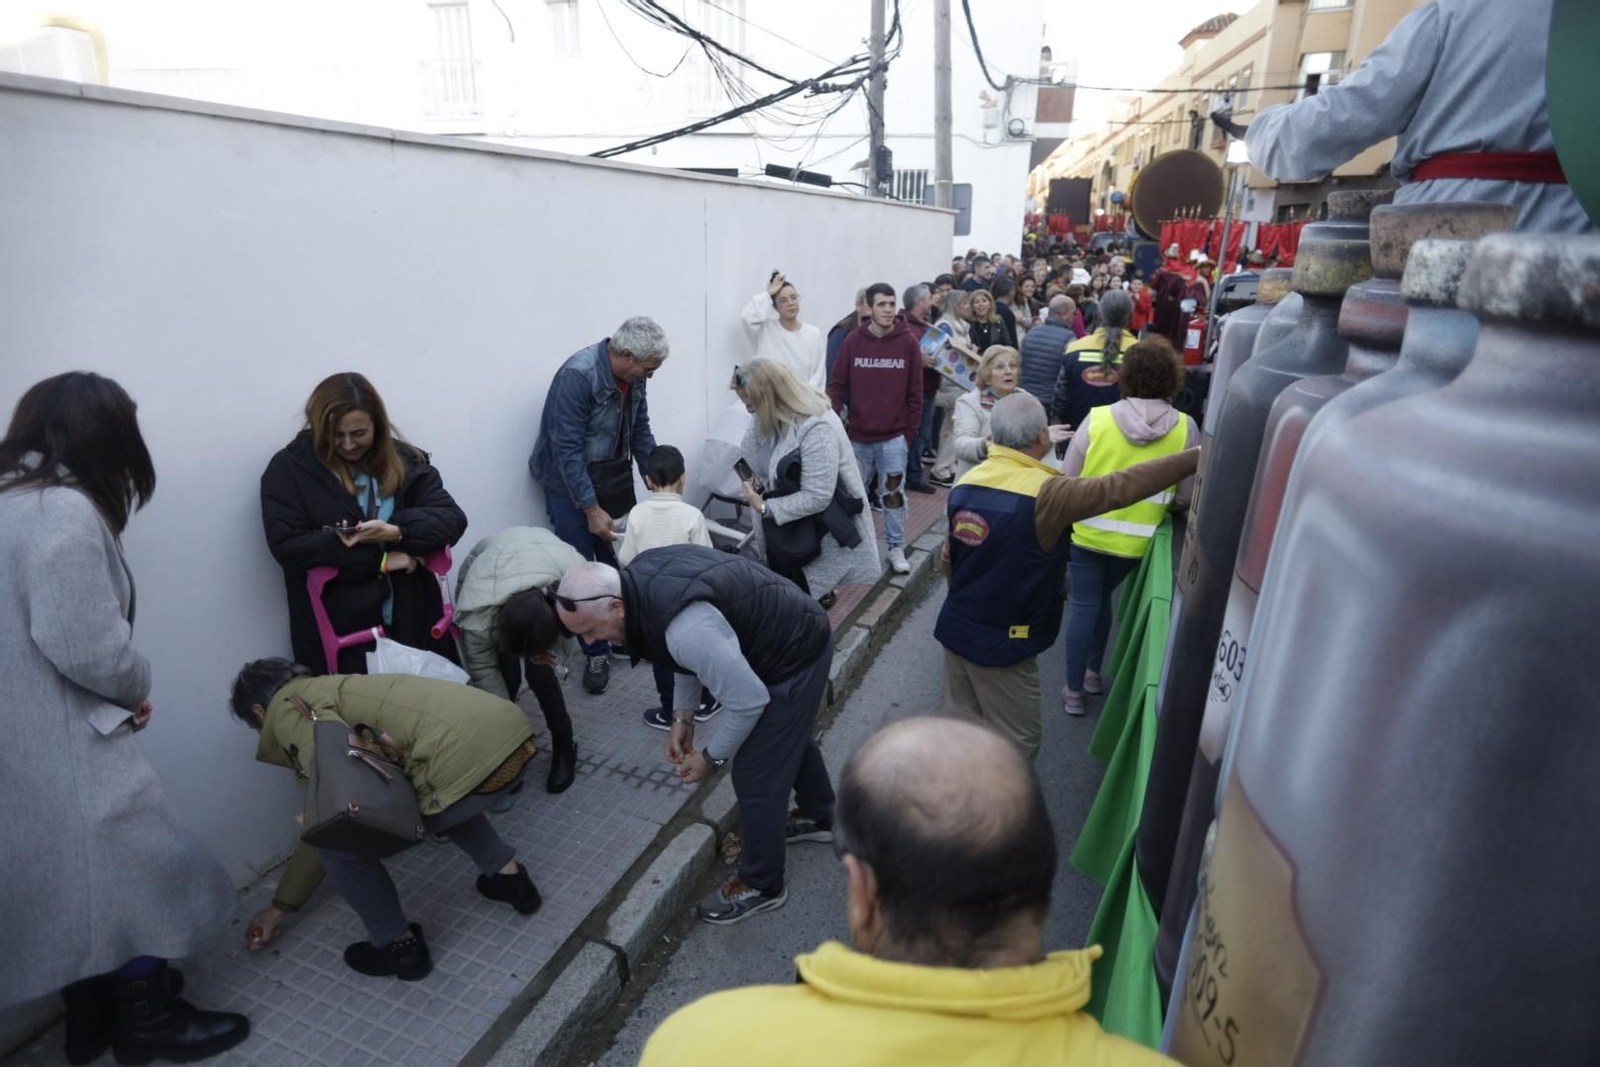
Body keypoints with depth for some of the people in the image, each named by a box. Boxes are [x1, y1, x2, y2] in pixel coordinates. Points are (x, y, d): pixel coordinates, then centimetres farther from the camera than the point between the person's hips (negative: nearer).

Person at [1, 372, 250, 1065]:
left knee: (74, 881, 21)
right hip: (59, 745, -9)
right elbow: (86, 645, -24)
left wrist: (121, 693, 3)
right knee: (135, 871, 8)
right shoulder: (63, 510, -20)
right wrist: (137, 687, -5)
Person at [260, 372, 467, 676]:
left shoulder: (405, 460, 5)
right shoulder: (288, 468, -1)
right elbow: (287, 546, -10)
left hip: (415, 624, 2)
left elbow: (453, 520, -2)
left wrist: (395, 532, -20)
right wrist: (381, 561, -12)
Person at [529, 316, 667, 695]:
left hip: (613, 477, 6)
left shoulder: (632, 375, -4)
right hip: (570, 483, -6)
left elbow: (640, 433, 6)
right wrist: (591, 510, -24)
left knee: (617, 563, 8)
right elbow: (567, 450, -25)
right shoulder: (577, 376, -26)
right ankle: (596, 653, 9)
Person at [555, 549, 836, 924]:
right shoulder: (640, 576, -9)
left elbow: (748, 701, -27)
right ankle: (819, 816, 55)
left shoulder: (686, 628, -38)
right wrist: (682, 716, 8)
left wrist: (711, 756, -11)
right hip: (798, 631, 9)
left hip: (794, 660, -9)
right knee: (788, 734, 30)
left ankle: (761, 885, 26)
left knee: (755, 777, 3)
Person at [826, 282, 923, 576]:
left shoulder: (909, 342, -3)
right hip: (857, 437, 1)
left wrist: (910, 432, 0)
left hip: (894, 437, -1)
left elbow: (915, 392, 0)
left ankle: (896, 548, 17)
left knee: (894, 494, 4)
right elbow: (837, 385, 1)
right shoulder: (853, 341, -2)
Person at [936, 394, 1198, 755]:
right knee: (1016, 745, 10)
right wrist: (1197, 456, -12)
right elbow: (1121, 487, -22)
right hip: (1001, 642, -7)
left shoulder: (966, 483, 0)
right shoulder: (1045, 493, -22)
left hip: (956, 629, 7)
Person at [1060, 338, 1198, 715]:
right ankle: (1093, 672, 37)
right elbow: (1186, 496, -5)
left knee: (1084, 606, 11)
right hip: (1136, 540, 2)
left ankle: (1074, 691, 18)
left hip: (1088, 532, -1)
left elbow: (1067, 482, -7)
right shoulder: (1185, 428, -11)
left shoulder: (1098, 418, -13)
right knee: (1102, 598, 25)